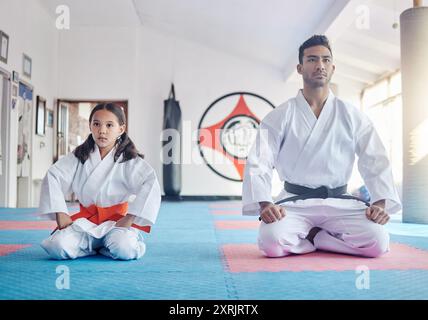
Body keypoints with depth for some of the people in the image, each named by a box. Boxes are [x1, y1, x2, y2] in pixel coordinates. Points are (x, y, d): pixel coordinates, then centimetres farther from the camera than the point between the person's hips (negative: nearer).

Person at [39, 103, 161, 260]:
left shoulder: (129, 160, -7)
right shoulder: (79, 156, 3)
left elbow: (150, 184, -19)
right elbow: (52, 177, 1)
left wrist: (129, 219, -21)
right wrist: (61, 215, -8)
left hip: (117, 221, -2)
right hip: (86, 220, 3)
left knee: (124, 249, -33)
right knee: (57, 247, -23)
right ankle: (92, 246, 7)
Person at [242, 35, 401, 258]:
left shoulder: (352, 116, 5)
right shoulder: (279, 118, 0)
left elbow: (375, 161, 3)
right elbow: (258, 164, -7)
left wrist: (381, 203, -13)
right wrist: (264, 204, -24)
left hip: (340, 202, 2)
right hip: (295, 203, -2)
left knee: (377, 242, -23)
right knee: (272, 242, -31)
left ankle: (307, 238, 1)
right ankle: (328, 239, 0)